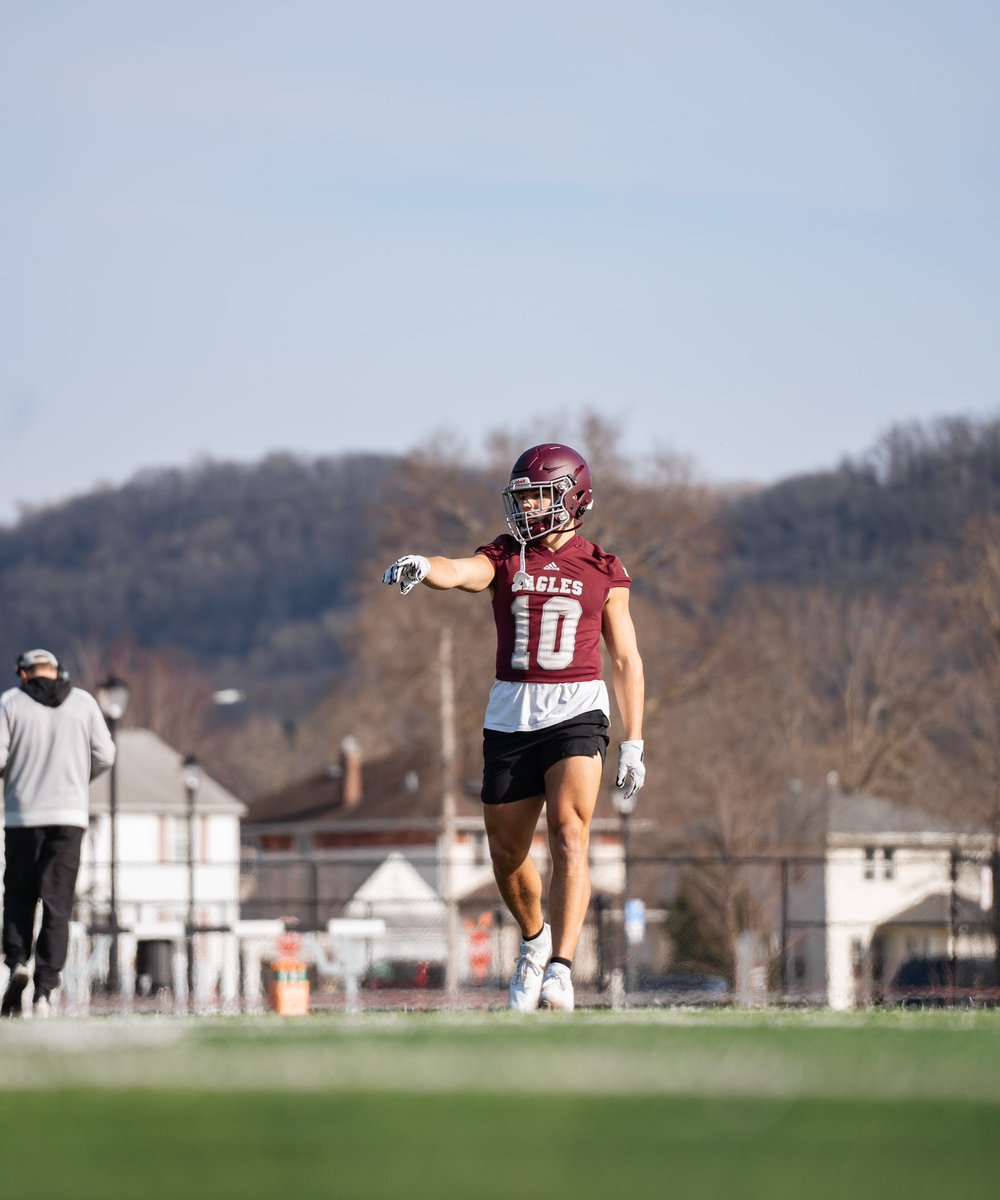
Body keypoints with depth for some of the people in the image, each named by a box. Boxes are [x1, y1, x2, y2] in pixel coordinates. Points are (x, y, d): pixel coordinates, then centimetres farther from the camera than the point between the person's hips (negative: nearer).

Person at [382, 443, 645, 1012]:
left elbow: (626, 659, 8)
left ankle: (561, 969, -26)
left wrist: (634, 742, 5)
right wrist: (422, 568, -41)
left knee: (569, 835, -20)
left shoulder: (603, 572, 4)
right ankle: (535, 938, 38)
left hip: (577, 710, -3)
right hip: (511, 714, 3)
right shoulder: (505, 558, 5)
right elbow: (460, 571, -17)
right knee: (508, 853, 9)